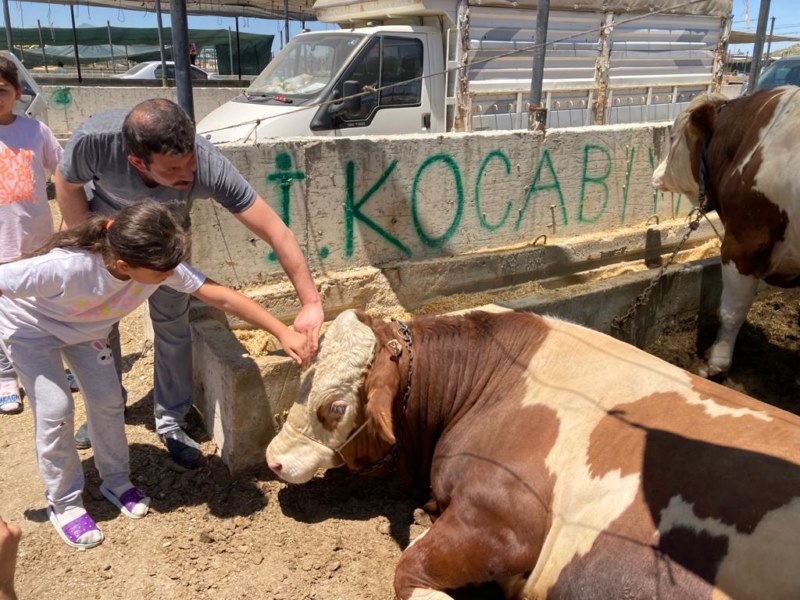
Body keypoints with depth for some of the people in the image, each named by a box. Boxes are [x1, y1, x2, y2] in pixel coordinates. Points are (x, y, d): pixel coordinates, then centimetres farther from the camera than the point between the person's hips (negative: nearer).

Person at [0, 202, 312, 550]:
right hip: (29, 326, -4)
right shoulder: (66, 268, -46)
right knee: (55, 409, -10)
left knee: (107, 400, 1)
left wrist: (283, 333, -31)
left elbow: (221, 297, -28)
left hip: (85, 327, 4)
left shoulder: (159, 264, -31)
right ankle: (63, 504, 11)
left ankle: (115, 480, 25)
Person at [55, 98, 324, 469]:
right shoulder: (94, 140, -41)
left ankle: (171, 421, 18)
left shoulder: (209, 166, -42)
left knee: (173, 326, 0)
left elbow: (275, 231, -37)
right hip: (106, 229, 1)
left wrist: (311, 303, -40)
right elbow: (68, 184, -17)